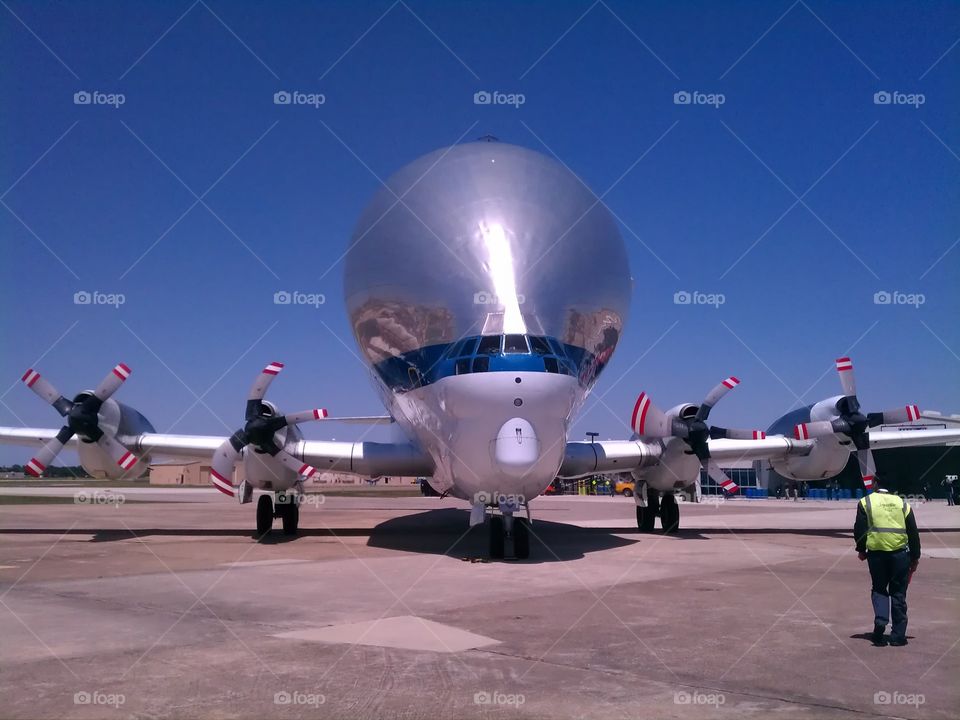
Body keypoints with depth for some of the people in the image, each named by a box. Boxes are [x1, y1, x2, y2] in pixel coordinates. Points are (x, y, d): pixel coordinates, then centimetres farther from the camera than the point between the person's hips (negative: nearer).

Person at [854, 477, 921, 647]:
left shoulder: (866, 502, 2)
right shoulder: (903, 503, 7)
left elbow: (860, 529, -1)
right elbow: (913, 532, 10)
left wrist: (861, 550, 12)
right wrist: (915, 557, 18)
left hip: (876, 552, -1)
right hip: (900, 553, 1)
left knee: (879, 589, 13)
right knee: (898, 593, 9)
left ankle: (880, 622, -8)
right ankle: (898, 635, 11)